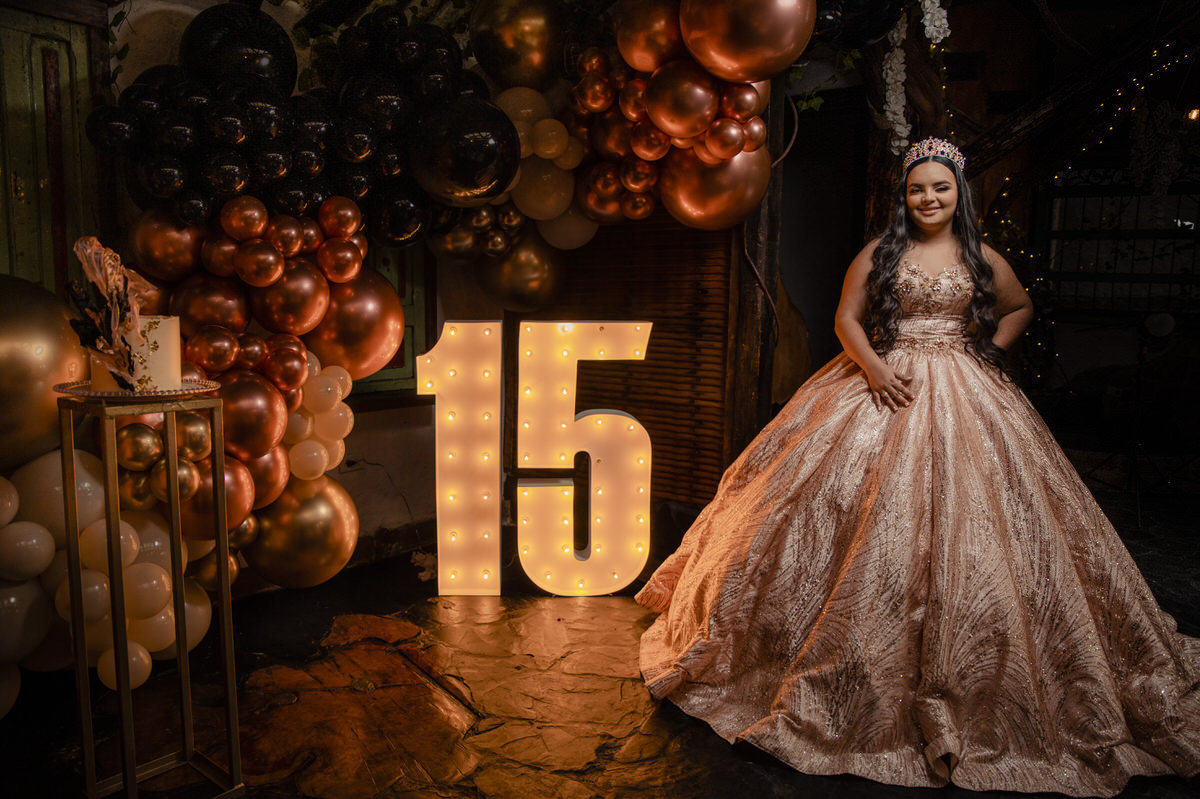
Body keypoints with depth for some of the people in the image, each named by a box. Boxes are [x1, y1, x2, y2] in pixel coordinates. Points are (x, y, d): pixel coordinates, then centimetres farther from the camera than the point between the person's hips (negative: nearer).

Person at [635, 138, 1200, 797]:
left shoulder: (982, 260, 9)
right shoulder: (880, 252, 4)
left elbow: (1020, 309, 24)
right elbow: (846, 318, 1)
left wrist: (991, 349, 8)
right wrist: (874, 367, -15)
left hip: (962, 396, 2)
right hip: (884, 386, -1)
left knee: (964, 524, -1)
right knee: (869, 517, -4)